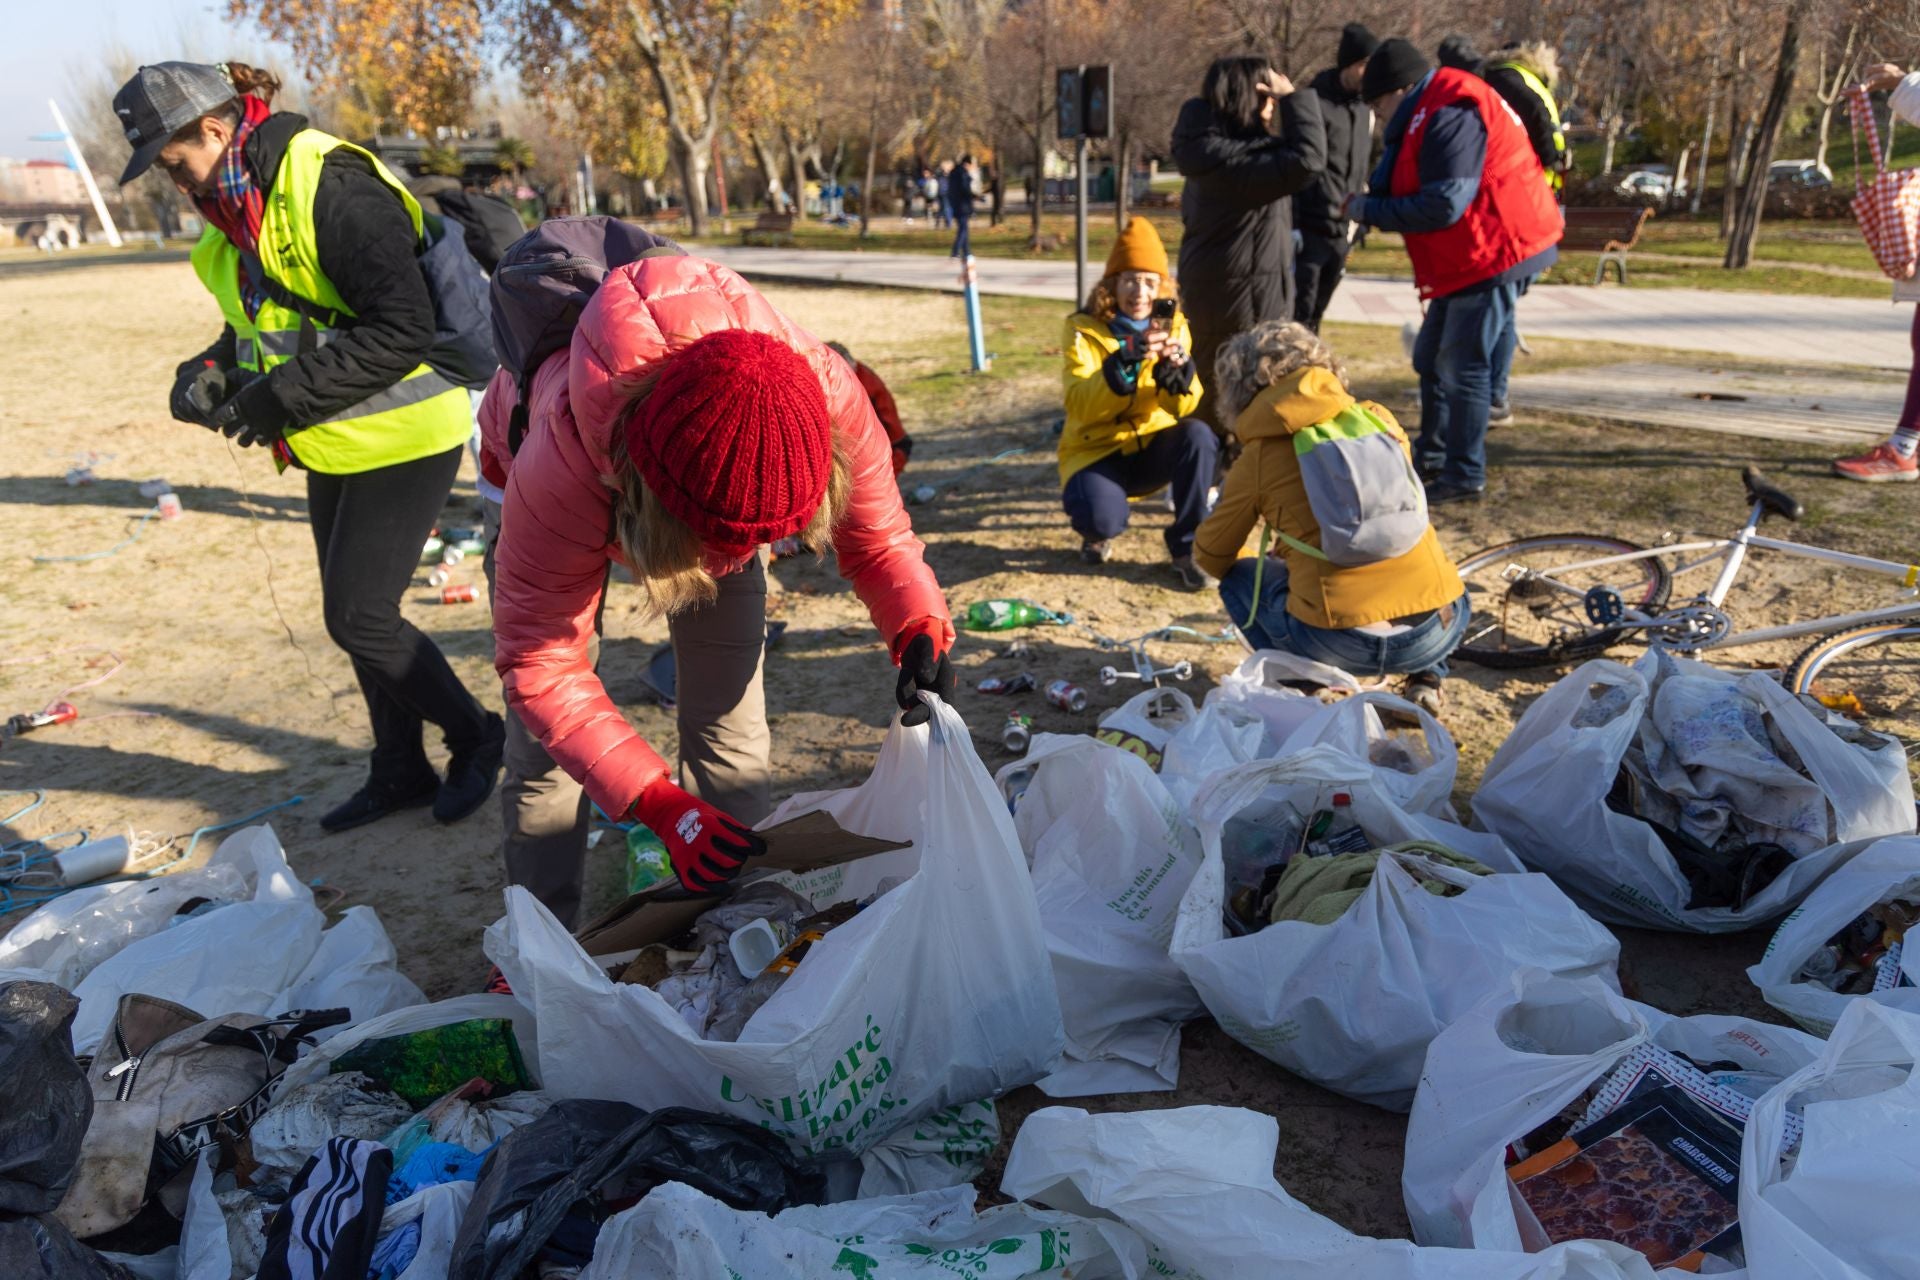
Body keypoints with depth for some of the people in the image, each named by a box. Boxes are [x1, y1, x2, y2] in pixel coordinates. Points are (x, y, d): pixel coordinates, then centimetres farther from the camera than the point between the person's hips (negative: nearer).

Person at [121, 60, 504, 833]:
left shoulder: (330, 185, -20)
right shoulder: (236, 207, 9)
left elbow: (404, 329, -26)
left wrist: (283, 397, -24)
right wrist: (210, 372, -1)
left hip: (401, 440, -9)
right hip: (335, 448, 9)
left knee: (358, 617, -7)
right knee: (359, 615, 13)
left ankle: (474, 737, 15)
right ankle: (400, 772, 28)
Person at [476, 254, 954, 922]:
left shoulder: (829, 395, -40)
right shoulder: (560, 469, -46)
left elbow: (879, 538, -20)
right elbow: (541, 665, -36)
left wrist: (920, 630, -41)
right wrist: (663, 807, -45)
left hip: (709, 472, 2)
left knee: (731, 722, -5)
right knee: (546, 747, -4)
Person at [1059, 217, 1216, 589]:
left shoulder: (1173, 326, -3)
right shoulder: (1085, 329, -10)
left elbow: (1184, 407, -13)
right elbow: (1079, 406, -25)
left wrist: (1177, 368, -33)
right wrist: (1124, 362, -39)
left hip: (1154, 447, 3)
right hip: (1098, 450, -3)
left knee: (1198, 436, -29)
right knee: (1102, 517, -33)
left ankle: (1187, 546, -11)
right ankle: (1096, 534, 8)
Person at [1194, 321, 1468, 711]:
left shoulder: (1259, 454, 3)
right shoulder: (1377, 416, 13)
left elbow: (1211, 557, 15)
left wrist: (1277, 557, 39)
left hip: (1341, 644, -3)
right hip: (1441, 629, 4)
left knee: (1238, 577, 22)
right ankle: (1426, 680, 20)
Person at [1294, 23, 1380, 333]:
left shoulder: (1364, 109, 15)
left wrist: (1357, 223, 16)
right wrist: (1291, 225, -15)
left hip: (1342, 232, 7)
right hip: (1309, 227, -7)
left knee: (1315, 314, 12)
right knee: (1298, 313, -8)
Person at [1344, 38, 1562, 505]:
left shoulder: (1449, 115, -20)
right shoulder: (1429, 113, 14)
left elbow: (1443, 205, -25)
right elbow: (1416, 190, 13)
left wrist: (1369, 211, -17)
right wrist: (1374, 200, -7)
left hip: (1493, 253, -11)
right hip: (1468, 257, 11)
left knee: (1462, 366, -8)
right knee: (1431, 358, 17)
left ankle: (1464, 476, -1)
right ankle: (1431, 455, 29)